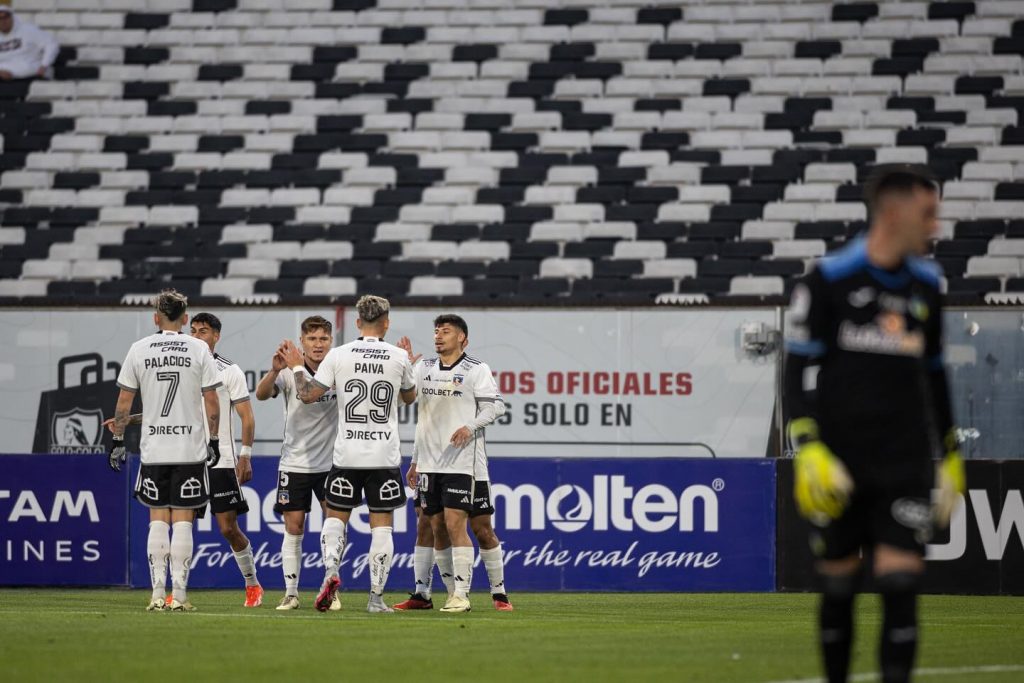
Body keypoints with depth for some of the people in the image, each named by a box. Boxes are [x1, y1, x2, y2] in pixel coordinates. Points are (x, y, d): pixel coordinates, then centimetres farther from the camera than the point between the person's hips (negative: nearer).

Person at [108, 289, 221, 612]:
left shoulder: (139, 350, 2)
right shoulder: (198, 350, -1)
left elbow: (124, 402, 3)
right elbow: (211, 402, -1)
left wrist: (118, 440, 12)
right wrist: (214, 441, 9)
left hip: (153, 449, 1)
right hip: (190, 449, -1)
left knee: (158, 520, 7)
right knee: (182, 521, 1)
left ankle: (158, 594, 1)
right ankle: (179, 594, -3)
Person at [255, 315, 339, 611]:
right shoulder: (290, 372, -9)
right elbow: (261, 394, -22)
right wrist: (275, 371, -44)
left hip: (329, 463, 1)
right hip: (295, 462, -1)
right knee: (293, 528, 1)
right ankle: (291, 592, 7)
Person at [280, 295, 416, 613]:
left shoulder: (338, 355, -4)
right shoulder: (399, 357, -1)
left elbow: (308, 394, 1)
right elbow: (410, 397, 17)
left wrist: (297, 367, 18)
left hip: (347, 455, 0)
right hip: (385, 455, 0)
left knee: (336, 516, 14)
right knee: (382, 525, 4)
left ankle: (331, 572, -9)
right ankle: (376, 596, 0)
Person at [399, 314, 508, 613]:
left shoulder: (475, 369, -2)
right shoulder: (424, 368, 15)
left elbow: (496, 405, -7)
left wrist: (471, 426, -24)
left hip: (464, 462, -5)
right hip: (430, 462, 5)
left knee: (454, 523, -13)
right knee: (437, 528, 4)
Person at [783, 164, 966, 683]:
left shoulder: (926, 285, 10)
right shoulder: (829, 279, -5)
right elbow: (797, 366, -5)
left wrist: (951, 455, 20)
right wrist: (808, 447, -14)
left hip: (905, 465, 3)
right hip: (840, 466, -3)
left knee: (901, 585, -9)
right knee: (838, 589, 6)